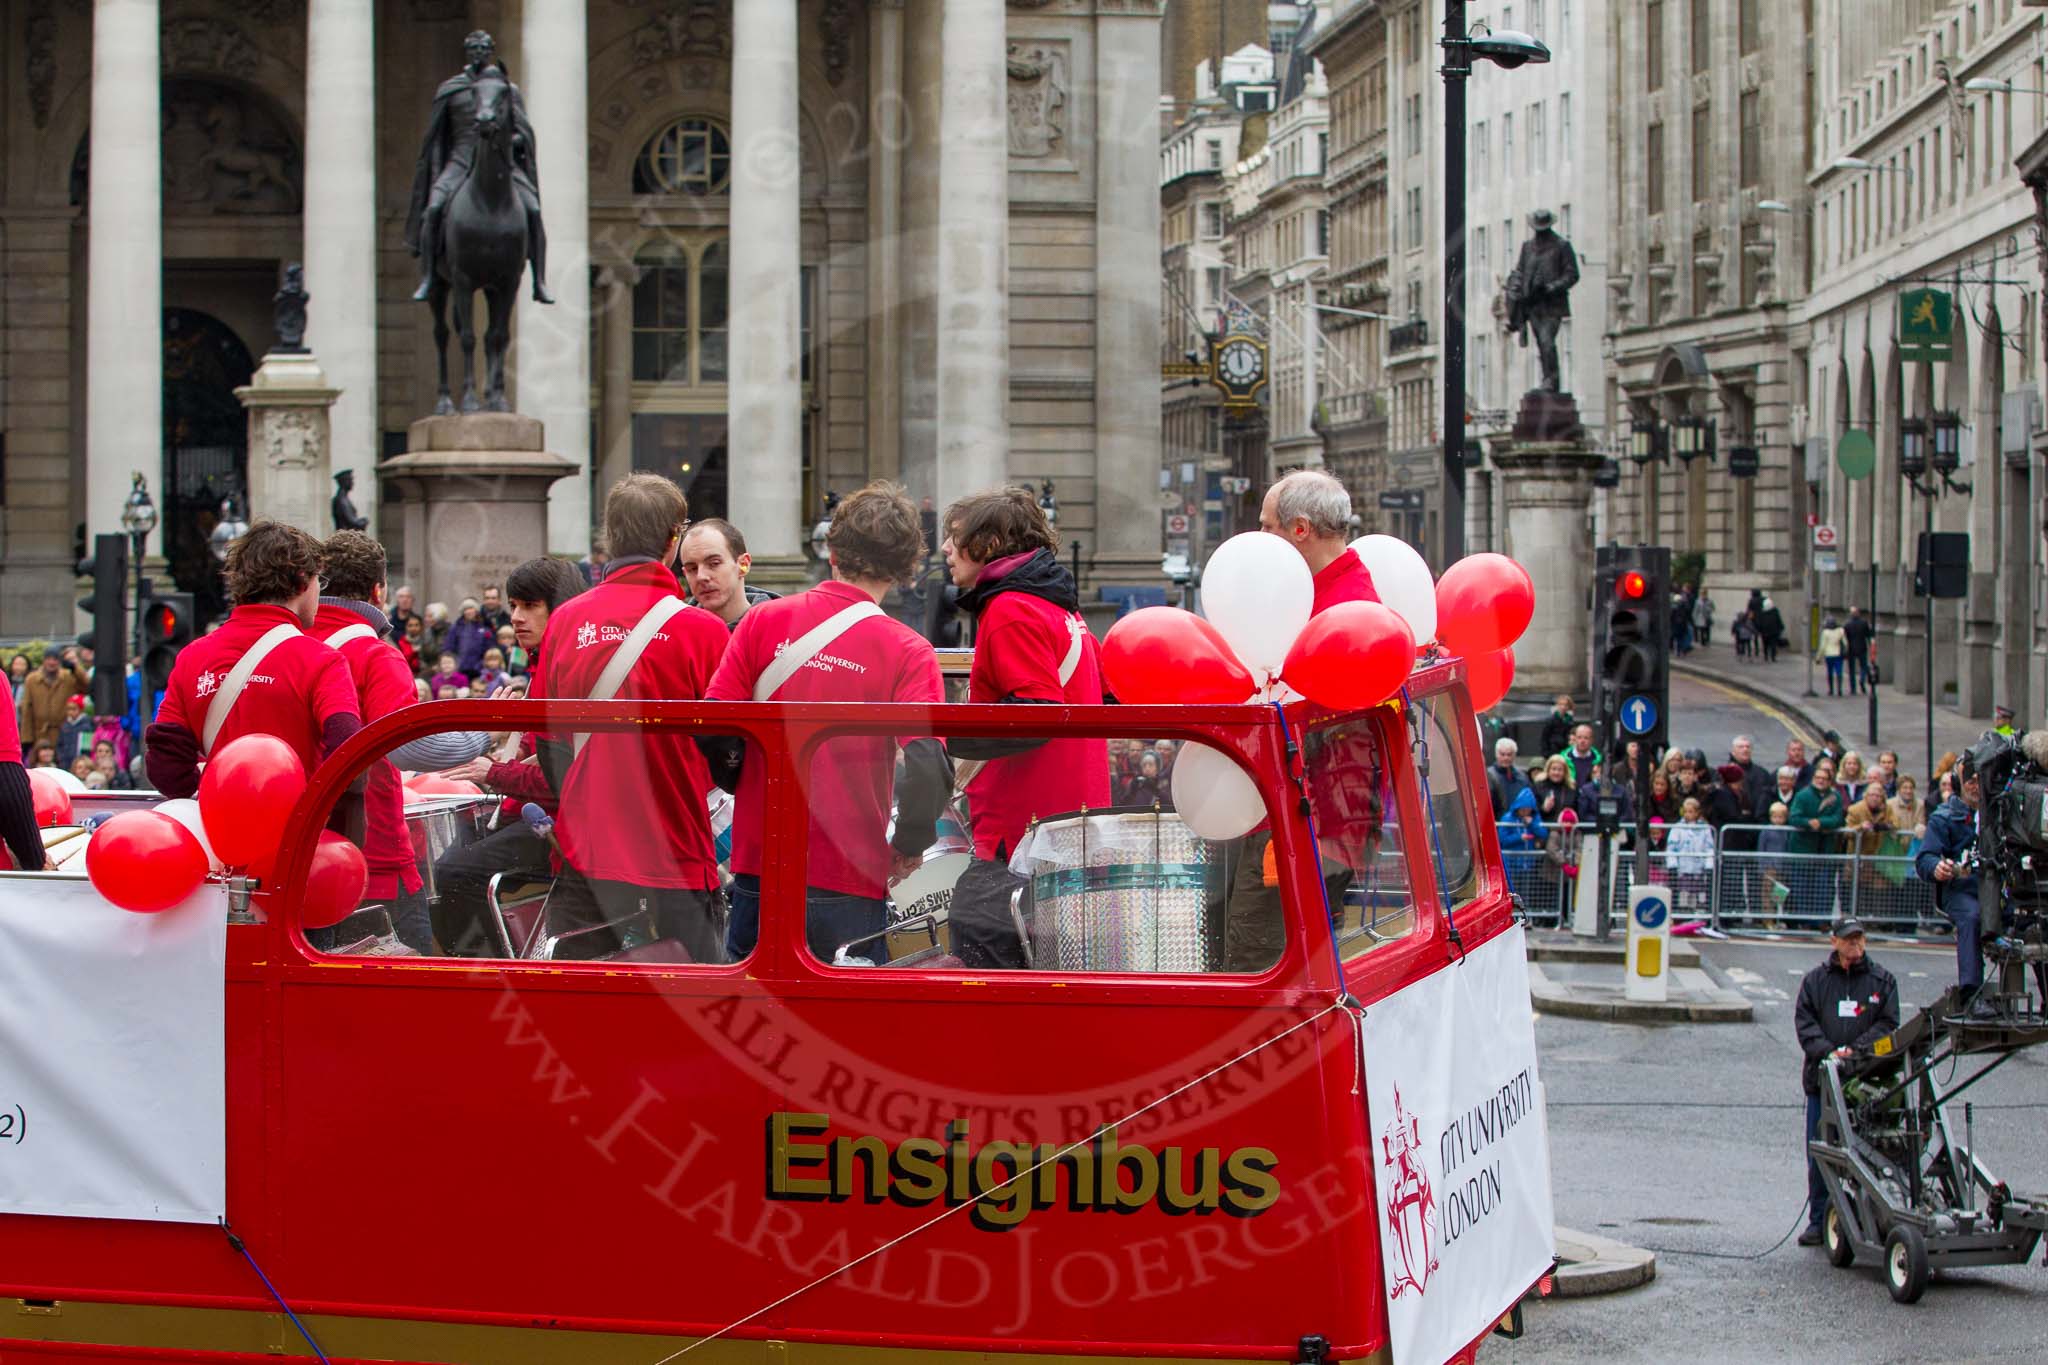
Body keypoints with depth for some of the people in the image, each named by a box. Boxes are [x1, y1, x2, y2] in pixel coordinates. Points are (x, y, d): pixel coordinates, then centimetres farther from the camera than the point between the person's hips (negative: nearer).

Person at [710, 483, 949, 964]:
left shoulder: (763, 621, 0)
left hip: (759, 868, 2)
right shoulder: (908, 651, -7)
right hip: (850, 880, -2)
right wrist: (911, 842, 0)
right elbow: (927, 765, -17)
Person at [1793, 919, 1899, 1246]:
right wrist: (1828, 1051, -14)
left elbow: (1888, 1023, 2)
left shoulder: (1881, 980, 8)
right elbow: (1804, 1022, 3)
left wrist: (1856, 1050, -12)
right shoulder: (1816, 980, 10)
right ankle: (1819, 1222, 11)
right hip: (1822, 1078, 1)